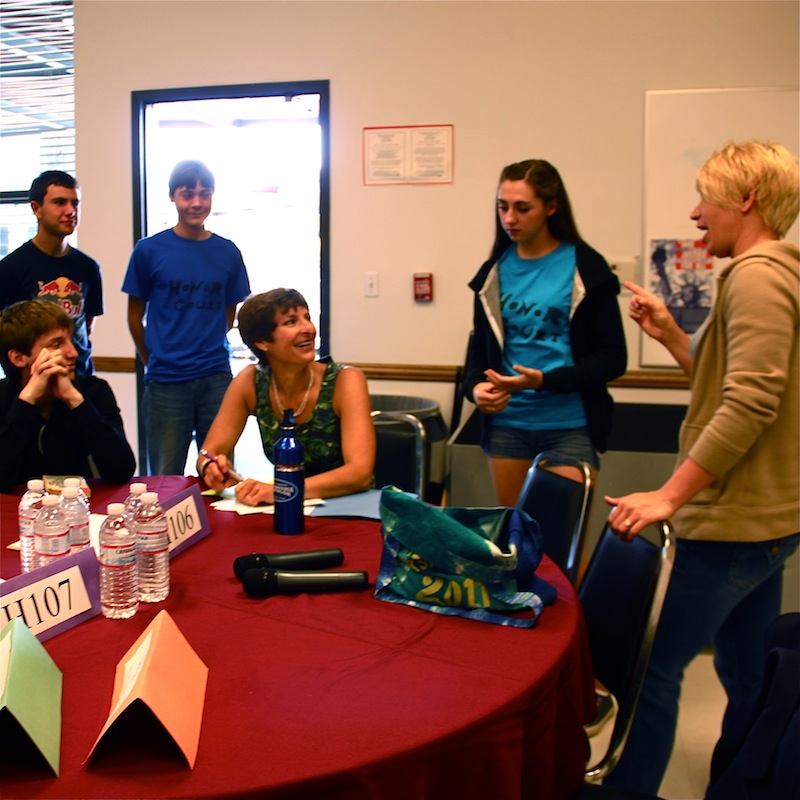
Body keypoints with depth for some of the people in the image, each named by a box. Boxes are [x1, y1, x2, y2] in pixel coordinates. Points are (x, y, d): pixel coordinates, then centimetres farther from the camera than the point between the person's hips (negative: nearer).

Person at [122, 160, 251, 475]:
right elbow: (135, 315, 6)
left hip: (216, 378, 2)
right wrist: (155, 363, 9)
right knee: (165, 482, 8)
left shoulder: (227, 252, 4)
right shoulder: (149, 250, -2)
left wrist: (211, 355, 11)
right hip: (166, 383, -1)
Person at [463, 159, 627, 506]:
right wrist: (475, 387, -9)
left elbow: (613, 357, -6)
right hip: (507, 423, 4)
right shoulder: (495, 272, 7)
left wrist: (543, 381, -19)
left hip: (570, 426, -3)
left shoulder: (586, 269, -5)